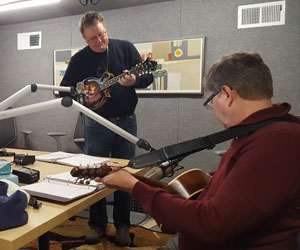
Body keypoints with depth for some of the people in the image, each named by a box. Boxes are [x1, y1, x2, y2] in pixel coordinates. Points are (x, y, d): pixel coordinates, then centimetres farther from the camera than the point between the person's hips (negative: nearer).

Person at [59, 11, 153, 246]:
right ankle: (97, 224, 26)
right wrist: (83, 97, -16)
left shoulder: (125, 48, -1)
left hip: (126, 123, 0)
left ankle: (123, 225, 23)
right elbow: (64, 90, 4)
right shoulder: (80, 59, 0)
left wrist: (134, 80, -23)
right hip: (96, 125, 1)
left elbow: (148, 76, -1)